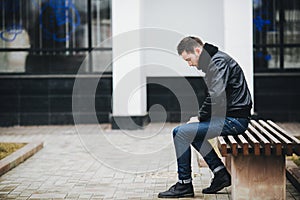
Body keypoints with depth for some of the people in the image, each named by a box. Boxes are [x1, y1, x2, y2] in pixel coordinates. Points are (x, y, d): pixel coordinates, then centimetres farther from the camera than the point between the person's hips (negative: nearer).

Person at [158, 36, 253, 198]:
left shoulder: (218, 62, -15)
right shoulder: (213, 61, 17)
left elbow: (216, 97, -24)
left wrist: (200, 118, -11)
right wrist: (200, 116, 8)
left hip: (233, 119, -11)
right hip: (232, 118, 11)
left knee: (180, 133, -12)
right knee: (192, 133, 23)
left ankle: (184, 184, -3)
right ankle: (220, 174, 16)